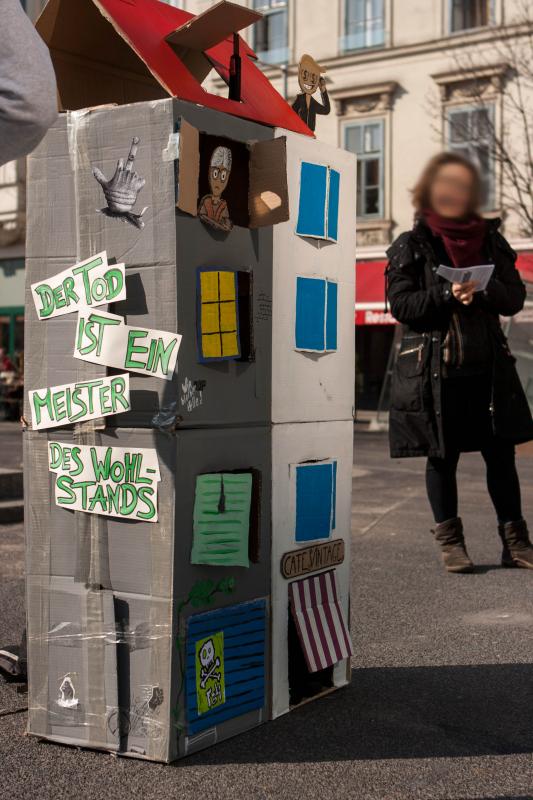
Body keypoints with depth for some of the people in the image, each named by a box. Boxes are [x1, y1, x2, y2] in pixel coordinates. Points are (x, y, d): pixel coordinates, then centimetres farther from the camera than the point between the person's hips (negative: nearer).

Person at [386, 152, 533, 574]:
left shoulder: (491, 241, 11)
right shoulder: (410, 247, 2)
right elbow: (401, 305, -6)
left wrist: (481, 292, -15)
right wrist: (447, 294, -19)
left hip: (489, 368, 3)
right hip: (434, 372, -3)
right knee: (442, 458, 6)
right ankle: (450, 542, 19)